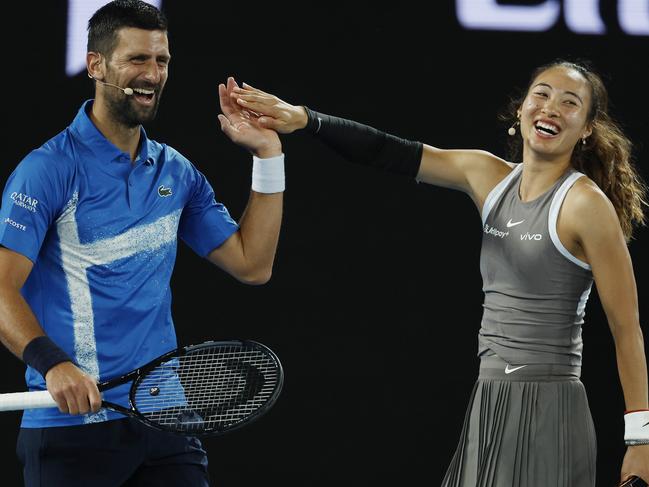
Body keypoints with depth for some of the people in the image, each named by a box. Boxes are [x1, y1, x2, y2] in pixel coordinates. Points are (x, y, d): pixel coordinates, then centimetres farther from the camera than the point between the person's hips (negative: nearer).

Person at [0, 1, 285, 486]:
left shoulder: (177, 173, 12)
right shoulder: (49, 169, -8)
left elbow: (252, 264, 13)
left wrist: (267, 155, 9)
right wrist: (52, 364, -30)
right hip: (73, 423, -5)